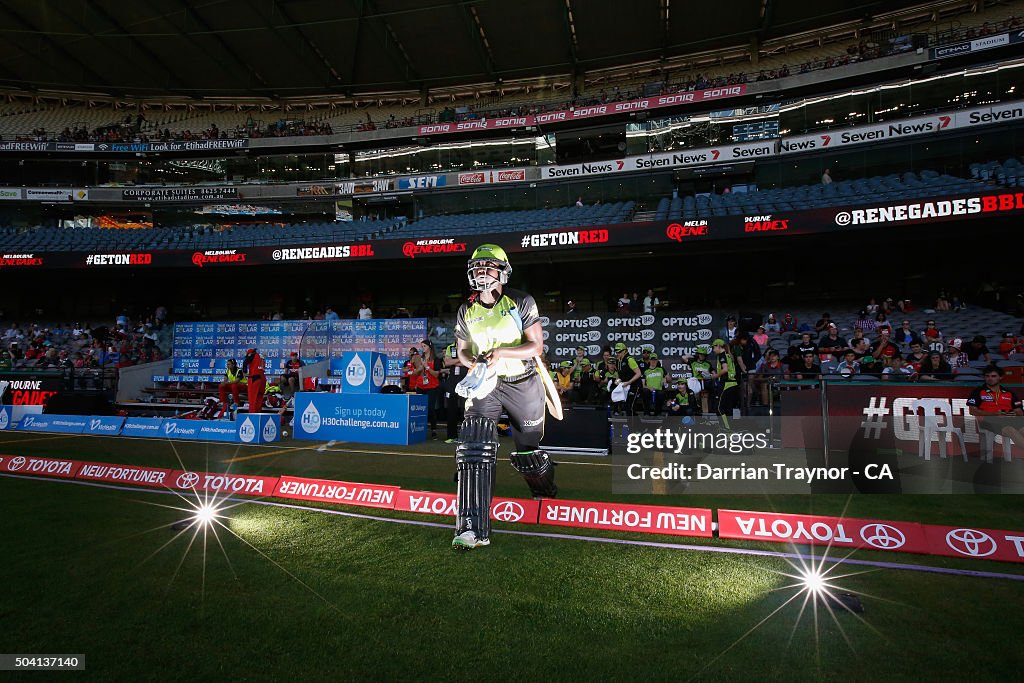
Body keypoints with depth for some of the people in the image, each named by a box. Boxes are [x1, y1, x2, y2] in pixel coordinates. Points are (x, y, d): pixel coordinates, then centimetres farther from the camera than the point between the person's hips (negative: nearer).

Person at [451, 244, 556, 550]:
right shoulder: (466, 312, 5)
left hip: (524, 384, -2)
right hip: (485, 385, 3)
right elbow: (462, 351, 12)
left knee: (526, 452, 11)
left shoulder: (521, 302, -7)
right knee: (473, 449, -18)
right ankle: (474, 529, -15)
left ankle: (547, 491, 47)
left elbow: (536, 346, -11)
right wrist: (472, 362, -11)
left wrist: (501, 352, -25)